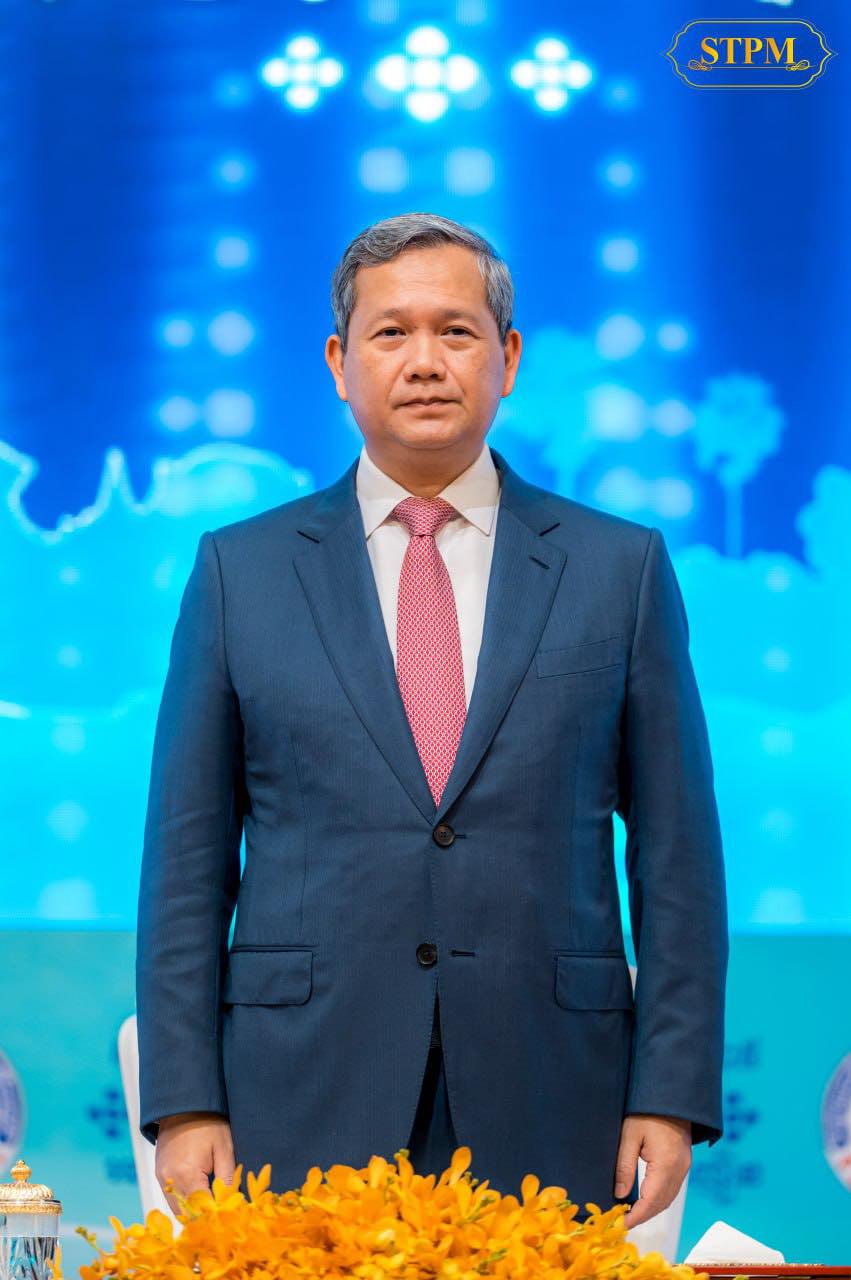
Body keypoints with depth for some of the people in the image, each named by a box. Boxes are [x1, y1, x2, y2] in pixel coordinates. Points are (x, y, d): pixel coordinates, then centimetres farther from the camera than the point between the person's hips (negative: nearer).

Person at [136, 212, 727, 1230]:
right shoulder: (240, 570, 8)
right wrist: (183, 1101, -2)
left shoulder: (620, 567, 7)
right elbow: (188, 854, 6)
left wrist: (673, 1094, -3)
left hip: (547, 1117, 0)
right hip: (305, 1114, 0)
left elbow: (675, 850, 5)